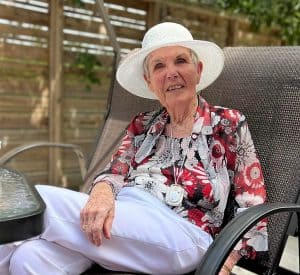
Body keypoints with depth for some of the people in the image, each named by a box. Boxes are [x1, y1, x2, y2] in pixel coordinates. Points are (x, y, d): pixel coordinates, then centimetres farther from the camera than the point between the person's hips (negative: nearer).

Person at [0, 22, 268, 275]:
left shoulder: (229, 123, 7)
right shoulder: (142, 125, 19)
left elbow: (251, 206, 4)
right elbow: (115, 171, 9)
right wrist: (102, 191, -17)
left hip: (181, 233, -3)